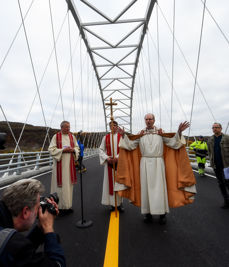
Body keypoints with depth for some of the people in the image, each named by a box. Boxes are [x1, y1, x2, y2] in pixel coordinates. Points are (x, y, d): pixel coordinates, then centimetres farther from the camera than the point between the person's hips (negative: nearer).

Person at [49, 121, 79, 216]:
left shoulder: (72, 136, 9)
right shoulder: (56, 136, -3)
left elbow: (77, 147, 13)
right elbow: (51, 149, -7)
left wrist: (73, 150, -9)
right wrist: (63, 150, -17)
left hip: (69, 163, 4)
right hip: (60, 164, -4)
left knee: (69, 183, 9)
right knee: (60, 184, -2)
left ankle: (68, 205, 22)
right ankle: (60, 206, 12)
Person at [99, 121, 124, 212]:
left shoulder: (121, 137, 0)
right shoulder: (105, 137, 5)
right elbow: (101, 149, 4)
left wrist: (118, 157, -17)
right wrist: (107, 158, -10)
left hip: (119, 162, -1)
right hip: (109, 163, 1)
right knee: (110, 182, 6)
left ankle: (119, 203, 19)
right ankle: (112, 203, 20)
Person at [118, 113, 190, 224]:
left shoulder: (160, 133, 3)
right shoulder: (141, 134, 6)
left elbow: (172, 142, -2)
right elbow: (131, 145, 5)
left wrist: (179, 132, -15)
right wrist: (123, 135, -5)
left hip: (158, 163, -1)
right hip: (145, 163, 1)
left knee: (159, 187, 3)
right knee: (146, 187, 6)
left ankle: (162, 213, 18)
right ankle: (147, 212, 21)